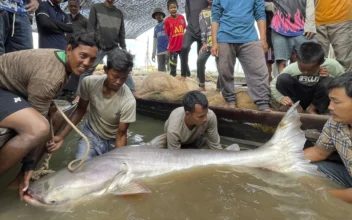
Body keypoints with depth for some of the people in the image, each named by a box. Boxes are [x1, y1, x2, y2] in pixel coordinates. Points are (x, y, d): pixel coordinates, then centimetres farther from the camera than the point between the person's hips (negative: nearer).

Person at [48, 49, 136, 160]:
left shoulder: (128, 101, -30)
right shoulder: (89, 82, -22)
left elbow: (121, 135, -19)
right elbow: (80, 110, -6)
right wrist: (61, 136, -11)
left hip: (113, 142, 0)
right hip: (91, 134, 1)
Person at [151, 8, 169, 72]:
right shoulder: (156, 28, 20)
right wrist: (153, 52, 16)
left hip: (168, 50, -5)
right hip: (159, 52, 5)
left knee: (170, 68, -9)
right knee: (161, 69, 5)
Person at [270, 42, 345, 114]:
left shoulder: (332, 65, -22)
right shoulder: (291, 68, -22)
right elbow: (273, 84, -12)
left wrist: (330, 77, -29)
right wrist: (280, 97, -32)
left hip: (318, 98, 0)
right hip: (300, 98, 0)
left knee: (328, 82, -33)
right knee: (282, 78, -25)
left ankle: (312, 108, -8)